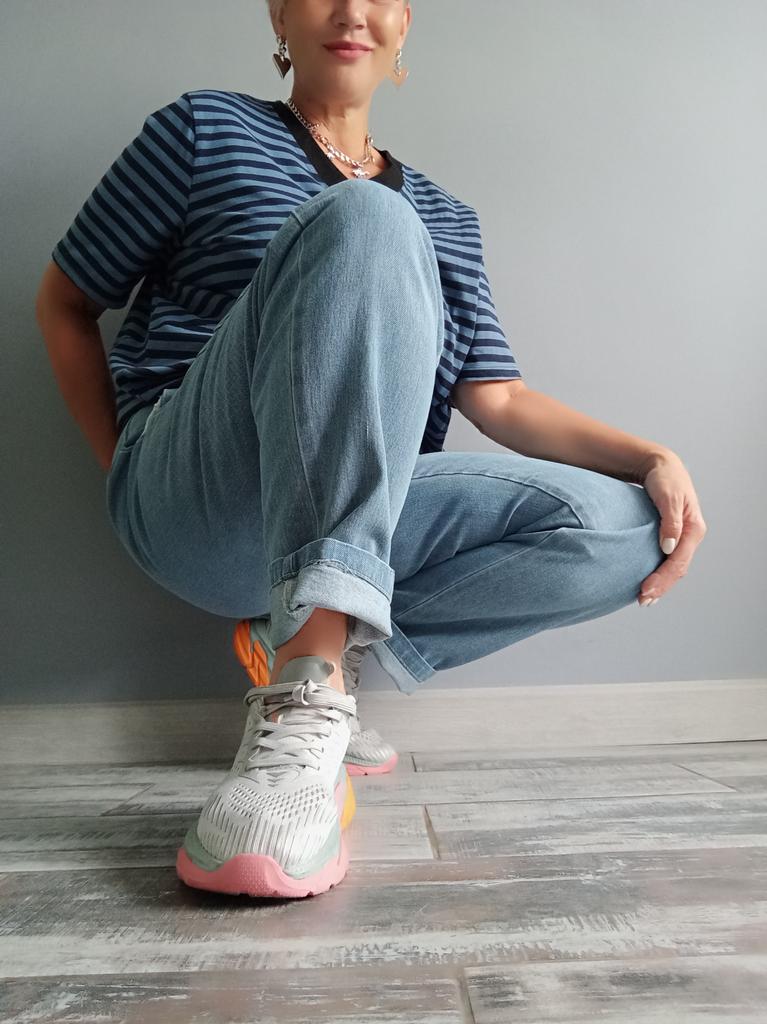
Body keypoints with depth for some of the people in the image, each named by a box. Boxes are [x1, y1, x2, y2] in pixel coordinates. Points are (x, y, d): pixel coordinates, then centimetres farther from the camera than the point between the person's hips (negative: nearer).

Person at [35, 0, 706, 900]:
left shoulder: (446, 219, 21)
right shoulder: (205, 129, 13)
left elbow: (497, 399, 10)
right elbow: (64, 304, 15)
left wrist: (651, 457, -6)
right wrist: (126, 480, 7)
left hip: (362, 517, 4)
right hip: (192, 507, -3)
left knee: (623, 525, -15)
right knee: (365, 218, -26)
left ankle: (300, 639, -14)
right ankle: (311, 692, -38)